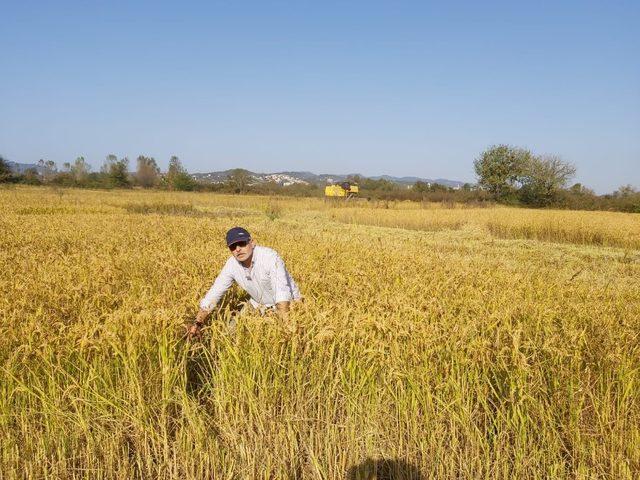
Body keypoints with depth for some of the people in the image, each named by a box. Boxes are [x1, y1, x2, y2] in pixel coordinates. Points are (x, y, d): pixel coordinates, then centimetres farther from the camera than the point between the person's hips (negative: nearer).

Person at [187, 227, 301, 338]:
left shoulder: (270, 257, -32)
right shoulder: (231, 265, -14)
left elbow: (282, 291, -41)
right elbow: (214, 293, -10)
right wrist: (198, 323, -19)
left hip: (287, 304, -5)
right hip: (259, 304, 5)